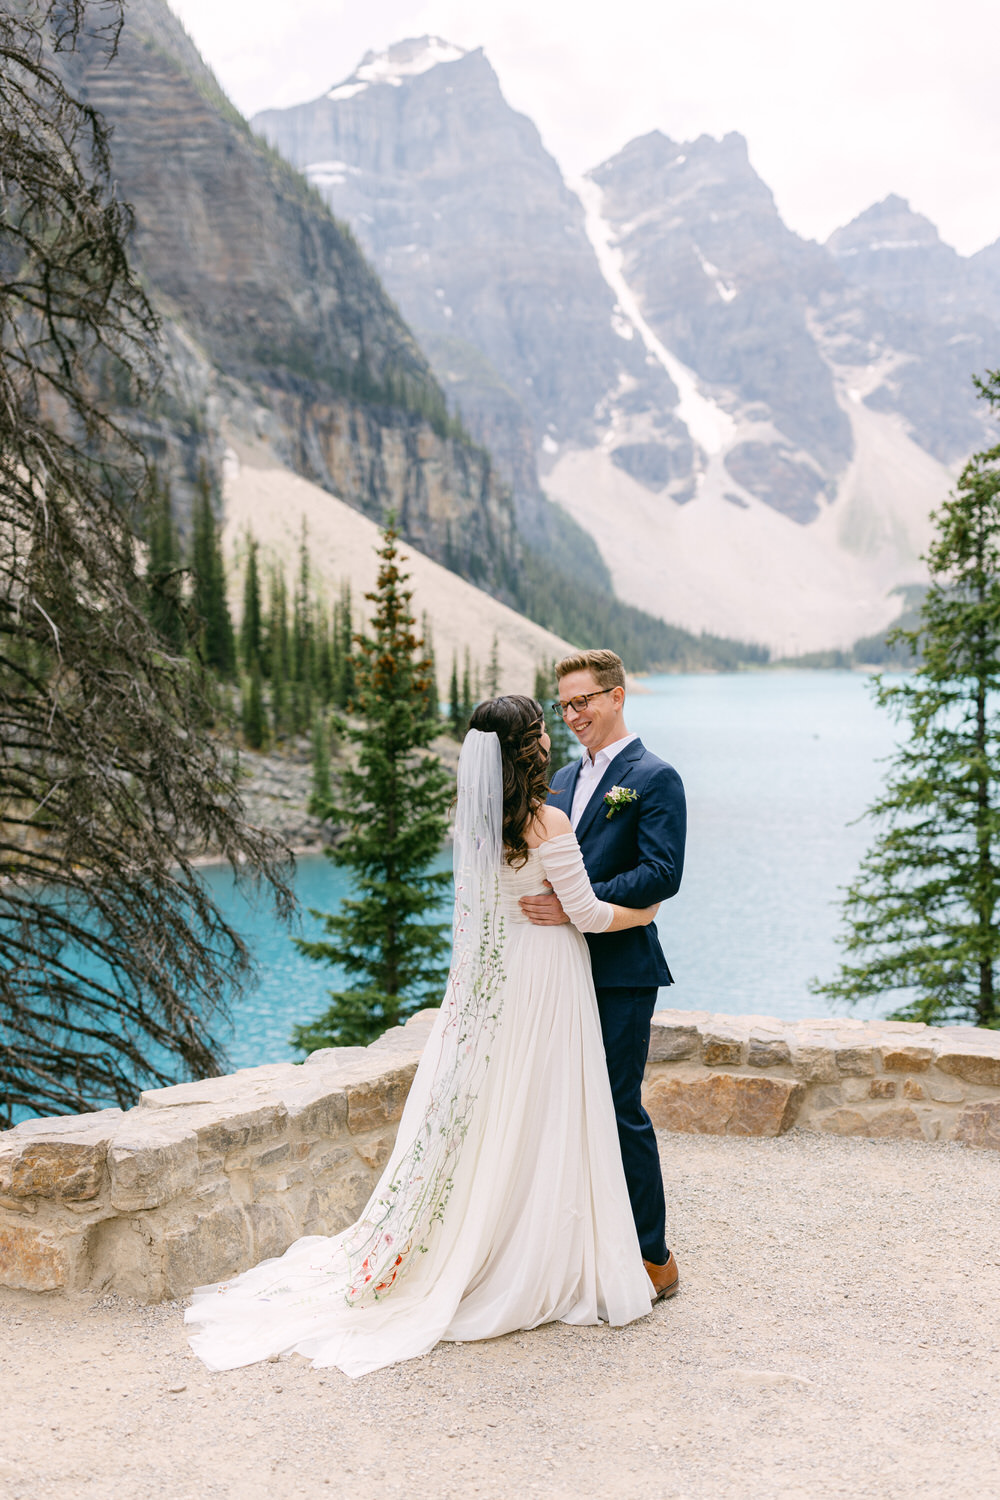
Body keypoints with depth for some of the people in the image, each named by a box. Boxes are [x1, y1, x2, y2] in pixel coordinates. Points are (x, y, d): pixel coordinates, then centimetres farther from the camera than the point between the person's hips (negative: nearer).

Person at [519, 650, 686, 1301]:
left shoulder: (654, 777, -7)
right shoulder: (564, 778, 17)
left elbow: (663, 874, -17)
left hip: (621, 971, -7)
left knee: (621, 1108, -4)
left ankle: (654, 1259, 8)